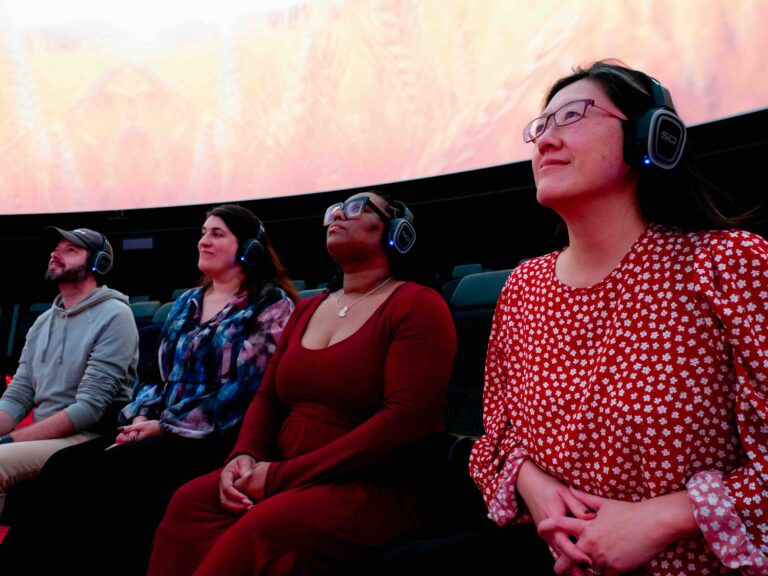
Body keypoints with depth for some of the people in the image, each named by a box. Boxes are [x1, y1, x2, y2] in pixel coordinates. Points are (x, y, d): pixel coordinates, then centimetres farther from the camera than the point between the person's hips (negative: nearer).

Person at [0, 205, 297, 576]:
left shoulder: (270, 306, -4)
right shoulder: (187, 303, 19)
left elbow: (247, 387, -14)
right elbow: (160, 372, 20)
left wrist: (164, 425, -13)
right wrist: (140, 417, -1)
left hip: (215, 441, -7)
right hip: (164, 433, 7)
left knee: (100, 474, -25)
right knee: (64, 466, -15)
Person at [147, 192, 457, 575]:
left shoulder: (416, 305, -7)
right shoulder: (307, 309, 17)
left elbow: (406, 418, -18)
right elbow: (268, 396, 18)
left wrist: (284, 475, -18)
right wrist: (245, 456, -6)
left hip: (377, 488, -6)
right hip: (285, 480, 6)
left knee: (258, 530, -31)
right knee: (190, 503, -18)